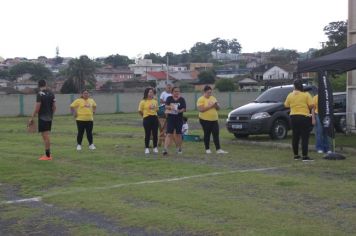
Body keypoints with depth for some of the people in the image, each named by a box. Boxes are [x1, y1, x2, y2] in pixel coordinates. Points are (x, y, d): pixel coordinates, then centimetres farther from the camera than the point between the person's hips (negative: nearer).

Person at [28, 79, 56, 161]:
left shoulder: (40, 94, -13)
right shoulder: (51, 93, 7)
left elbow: (37, 107, -16)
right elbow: (54, 107, 8)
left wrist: (32, 118, -11)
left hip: (42, 117, -7)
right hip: (49, 117, 7)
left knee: (45, 136, -3)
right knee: (47, 136, 15)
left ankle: (47, 155, -1)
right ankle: (48, 154, 20)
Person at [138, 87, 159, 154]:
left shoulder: (155, 101, 8)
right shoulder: (143, 102, -6)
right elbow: (140, 111, -2)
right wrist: (145, 116, 6)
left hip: (155, 118, 4)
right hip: (147, 119, -4)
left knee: (155, 134, 5)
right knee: (147, 134, 0)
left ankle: (155, 148, 16)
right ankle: (146, 148, 10)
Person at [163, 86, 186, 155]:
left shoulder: (182, 99, 4)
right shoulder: (169, 98, 4)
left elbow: (184, 108, -1)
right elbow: (166, 106, -8)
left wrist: (180, 110, -20)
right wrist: (170, 107, -29)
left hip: (179, 118, 1)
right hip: (170, 118, -1)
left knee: (178, 134, 11)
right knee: (169, 134, -9)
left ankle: (179, 148, 26)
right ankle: (165, 149, -15)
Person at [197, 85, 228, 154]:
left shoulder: (213, 98, 11)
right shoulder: (201, 99, -7)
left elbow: (218, 108, 13)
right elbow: (200, 109, -20)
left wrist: (216, 105, -9)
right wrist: (209, 106, -22)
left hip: (214, 120, 5)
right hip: (205, 120, -5)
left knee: (216, 134, -2)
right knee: (207, 134, 4)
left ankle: (218, 149, -5)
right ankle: (207, 149, 15)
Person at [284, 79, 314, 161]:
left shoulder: (290, 95, 1)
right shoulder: (306, 94, -8)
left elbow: (286, 105, 11)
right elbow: (311, 105, -11)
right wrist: (305, 106, 9)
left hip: (293, 117, 4)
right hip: (304, 117, -4)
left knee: (295, 137, 12)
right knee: (304, 137, -2)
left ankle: (296, 155, 18)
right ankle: (305, 156, -6)